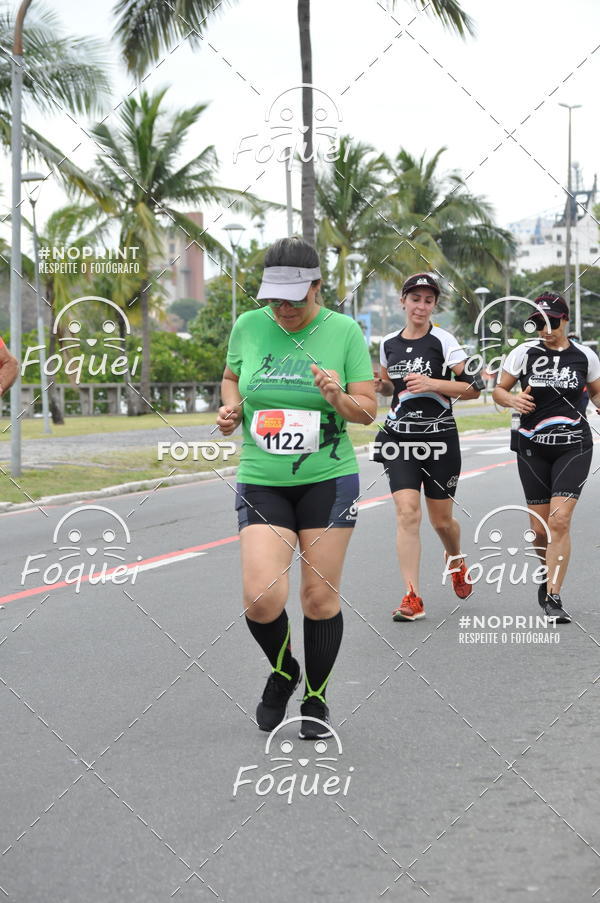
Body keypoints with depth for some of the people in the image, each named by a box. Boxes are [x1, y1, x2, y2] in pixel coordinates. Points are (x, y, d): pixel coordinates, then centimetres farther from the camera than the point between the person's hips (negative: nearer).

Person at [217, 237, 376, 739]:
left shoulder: (344, 331, -4)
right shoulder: (248, 326, 0)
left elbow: (368, 409, -1)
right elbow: (232, 377, 19)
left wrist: (339, 398, -21)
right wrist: (230, 407, -1)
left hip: (328, 479, -1)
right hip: (261, 483, 1)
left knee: (320, 597, 1)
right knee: (262, 599, -12)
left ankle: (315, 699, 23)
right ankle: (282, 672, 20)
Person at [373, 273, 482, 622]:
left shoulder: (443, 341, -5)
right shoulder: (389, 343, 8)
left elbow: (473, 386, -10)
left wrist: (432, 384, -21)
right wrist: (380, 385, 2)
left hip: (440, 437, -2)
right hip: (399, 436, 3)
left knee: (441, 520, 8)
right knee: (407, 513, -13)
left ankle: (457, 560, 43)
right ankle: (413, 598, -13)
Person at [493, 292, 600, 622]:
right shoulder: (524, 353, -1)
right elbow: (498, 390, 6)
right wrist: (512, 400, -15)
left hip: (573, 446, -1)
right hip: (532, 448, 1)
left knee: (560, 520, -16)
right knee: (539, 528, 5)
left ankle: (553, 597, -13)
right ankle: (549, 576, 35)